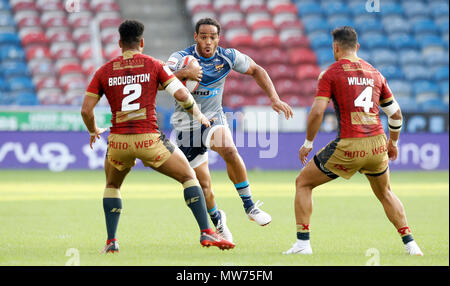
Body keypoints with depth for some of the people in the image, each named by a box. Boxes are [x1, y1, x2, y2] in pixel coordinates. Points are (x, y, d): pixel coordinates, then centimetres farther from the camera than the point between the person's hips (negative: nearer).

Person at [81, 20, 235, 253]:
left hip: (118, 141, 2)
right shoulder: (154, 65, 3)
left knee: (112, 186, 30)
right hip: (149, 140, -2)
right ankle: (206, 232, 0)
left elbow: (86, 110, 5)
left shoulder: (104, 71, 8)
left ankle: (111, 241, 20)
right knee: (189, 177, 13)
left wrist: (93, 131, 25)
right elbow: (181, 95, -5)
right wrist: (198, 116, 13)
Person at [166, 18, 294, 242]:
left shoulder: (227, 57, -8)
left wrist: (275, 99, -4)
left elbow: (256, 70, 7)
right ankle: (216, 220, 29)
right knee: (203, 184, -2)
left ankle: (249, 206, -20)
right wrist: (184, 73, -51)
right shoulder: (181, 58, -17)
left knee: (229, 150, -32)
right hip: (187, 125, -1)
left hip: (214, 118, 1)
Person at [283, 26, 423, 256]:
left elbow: (317, 112, -11)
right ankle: (410, 244, 20)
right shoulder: (374, 73, 15)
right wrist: (393, 143, 33)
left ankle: (302, 243, 5)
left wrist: (307, 144, 1)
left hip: (349, 146, -5)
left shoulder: (330, 74, 0)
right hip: (377, 146, 5)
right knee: (385, 194, 29)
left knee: (303, 183, 12)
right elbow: (395, 113, 19)